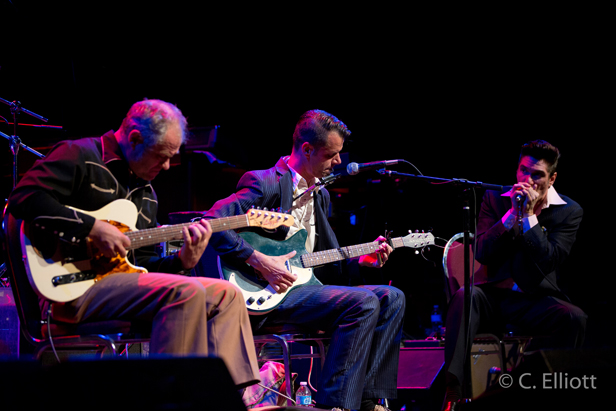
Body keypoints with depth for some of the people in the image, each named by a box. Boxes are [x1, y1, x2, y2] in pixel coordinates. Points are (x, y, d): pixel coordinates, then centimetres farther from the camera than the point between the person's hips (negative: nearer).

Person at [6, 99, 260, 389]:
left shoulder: (145, 193, 23)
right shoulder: (81, 156, -4)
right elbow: (23, 198, -18)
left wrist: (182, 261, 1)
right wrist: (93, 228, -21)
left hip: (123, 284, 9)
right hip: (69, 288, -9)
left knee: (227, 296, 3)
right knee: (185, 292, -28)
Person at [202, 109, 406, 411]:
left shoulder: (321, 195, 20)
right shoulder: (267, 183, -10)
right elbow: (212, 221, -22)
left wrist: (359, 259, 6)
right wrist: (260, 261, -25)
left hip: (305, 284, 9)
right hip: (269, 294, -9)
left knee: (391, 299, -1)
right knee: (363, 303, -25)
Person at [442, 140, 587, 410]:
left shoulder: (569, 211, 3)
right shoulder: (495, 200, 7)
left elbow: (550, 261, -10)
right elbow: (482, 253, -3)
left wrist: (529, 215, -14)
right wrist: (512, 213, -12)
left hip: (535, 300, 0)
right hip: (495, 294, 1)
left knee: (574, 317, -31)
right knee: (464, 296, -32)